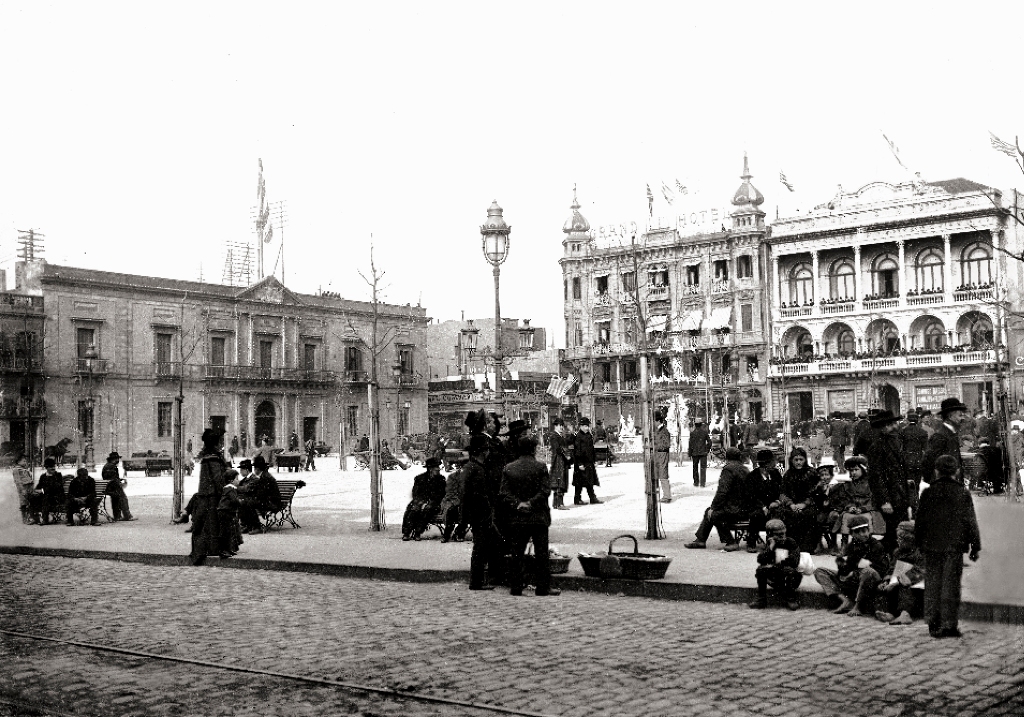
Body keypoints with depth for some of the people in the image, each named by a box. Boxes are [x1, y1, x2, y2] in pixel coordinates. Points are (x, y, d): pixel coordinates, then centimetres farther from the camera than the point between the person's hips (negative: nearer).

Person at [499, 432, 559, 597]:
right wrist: (531, 503, -11)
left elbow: (503, 493, -2)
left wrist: (517, 504, -7)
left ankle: (515, 587, 9)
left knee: (517, 553, 9)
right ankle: (543, 586, 6)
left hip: (516, 518, 3)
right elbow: (545, 490, -12)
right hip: (538, 517, -3)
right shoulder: (540, 467, -7)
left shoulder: (509, 468, 2)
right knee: (541, 553, 5)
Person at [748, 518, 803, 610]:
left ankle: (791, 599, -14)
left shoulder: (792, 543, -9)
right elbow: (760, 560, -8)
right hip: (775, 577, 4)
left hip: (791, 578, -4)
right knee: (760, 570, -18)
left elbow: (794, 562, -19)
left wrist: (776, 565, -14)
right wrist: (770, 548, -20)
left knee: (790, 570, -35)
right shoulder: (769, 543, 2)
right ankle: (761, 600, -14)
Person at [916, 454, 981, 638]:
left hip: (932, 546, 2)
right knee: (951, 585, 2)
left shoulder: (928, 493, 1)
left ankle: (933, 623, 11)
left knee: (932, 584, 8)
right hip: (955, 547, -1)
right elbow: (970, 522, -1)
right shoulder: (963, 493, -4)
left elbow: (920, 520, 5)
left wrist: (919, 542, 15)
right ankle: (949, 624, 1)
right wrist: (975, 546, 6)